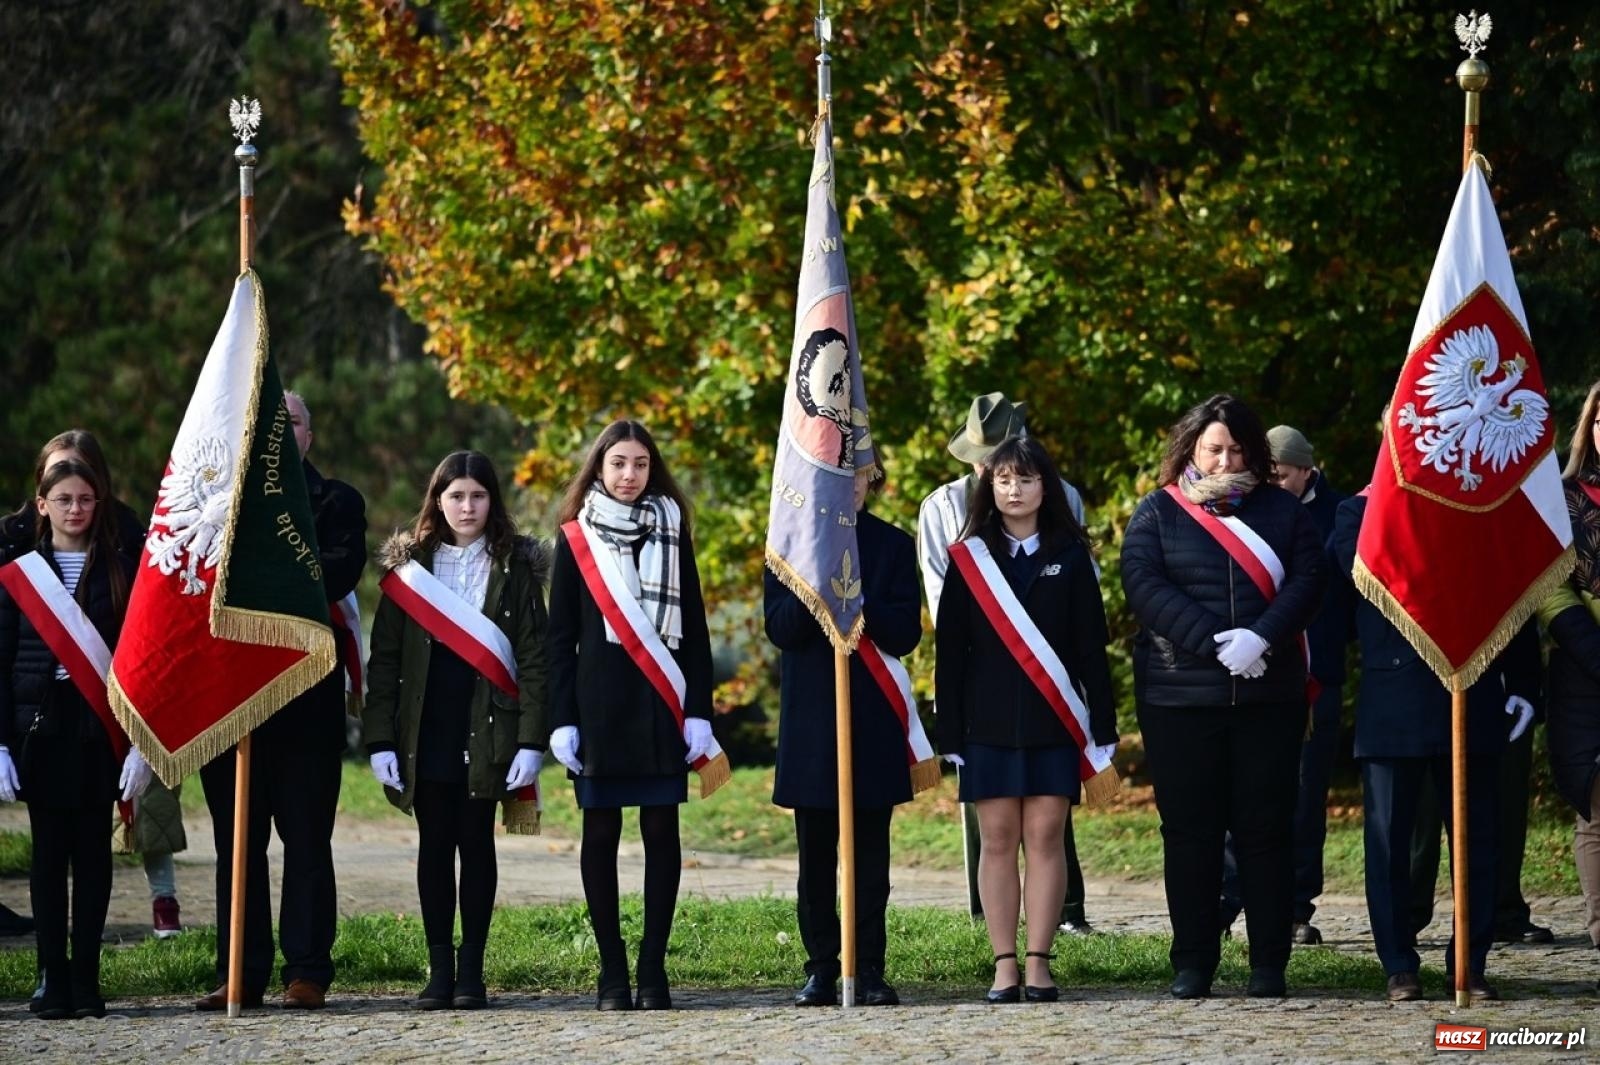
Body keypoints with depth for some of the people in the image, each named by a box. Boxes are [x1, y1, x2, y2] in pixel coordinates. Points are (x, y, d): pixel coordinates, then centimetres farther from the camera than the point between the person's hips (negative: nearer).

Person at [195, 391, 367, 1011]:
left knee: (307, 838, -1)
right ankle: (241, 974, 7)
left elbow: (337, 575, -8)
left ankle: (307, 971, 1)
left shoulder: (336, 503, 10)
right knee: (237, 839, 3)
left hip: (308, 696, -2)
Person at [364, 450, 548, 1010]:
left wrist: (531, 741, -9)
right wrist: (380, 739, -3)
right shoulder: (410, 564, 7)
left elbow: (534, 658, -1)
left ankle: (472, 967, 7)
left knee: (477, 845, 1)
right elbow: (384, 657, 5)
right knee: (435, 845, 3)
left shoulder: (515, 567, 3)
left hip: (486, 732, -2)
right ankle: (439, 968, 7)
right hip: (425, 732, 2)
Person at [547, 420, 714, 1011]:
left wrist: (700, 711, -1)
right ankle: (612, 972, 4)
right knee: (601, 831, 0)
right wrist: (561, 719, -4)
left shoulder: (672, 534, 9)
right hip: (599, 703, -1)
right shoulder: (576, 539, 5)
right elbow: (560, 636, 4)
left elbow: (694, 629, 7)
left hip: (662, 703, 1)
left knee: (661, 830, 0)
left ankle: (654, 969, 4)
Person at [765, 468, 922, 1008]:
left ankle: (869, 969, 3)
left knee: (870, 851, 1)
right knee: (816, 852, 3)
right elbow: (780, 629, -3)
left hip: (875, 719, 0)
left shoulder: (893, 545, 6)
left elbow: (905, 635, -2)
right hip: (810, 715, 0)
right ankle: (820, 968, 9)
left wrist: (856, 598, -18)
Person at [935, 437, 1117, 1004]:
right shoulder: (968, 559, 6)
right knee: (997, 839, 0)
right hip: (989, 723, 0)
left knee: (1045, 835, -2)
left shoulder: (1069, 558, 5)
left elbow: (1091, 647, 4)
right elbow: (950, 652, 5)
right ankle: (1005, 965, 3)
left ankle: (1039, 962, 1)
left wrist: (1103, 727, -2)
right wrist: (950, 733, -1)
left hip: (1053, 722, 0)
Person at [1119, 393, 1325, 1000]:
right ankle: (1192, 965, 6)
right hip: (1179, 695, -1)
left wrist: (1261, 639, -17)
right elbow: (1143, 585, -6)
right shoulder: (1157, 513, 8)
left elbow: (1308, 580, -1)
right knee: (1189, 831, 1)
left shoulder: (1282, 511, 11)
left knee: (1266, 829, 1)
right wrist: (1213, 643, -16)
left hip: (1268, 696, 1)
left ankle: (1270, 965, 5)